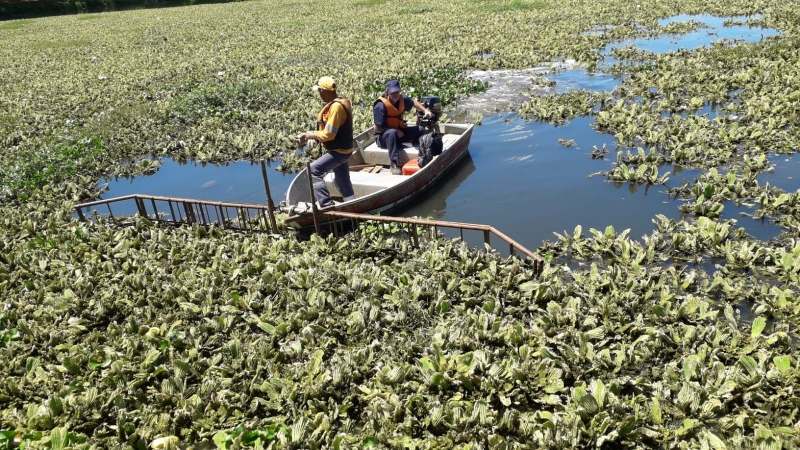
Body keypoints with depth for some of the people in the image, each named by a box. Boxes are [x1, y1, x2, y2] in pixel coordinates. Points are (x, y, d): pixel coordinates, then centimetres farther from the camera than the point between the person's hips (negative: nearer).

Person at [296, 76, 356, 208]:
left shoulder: (336, 107, -23)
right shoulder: (341, 102, 8)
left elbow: (329, 134, -25)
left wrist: (311, 135, -11)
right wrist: (313, 135, 4)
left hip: (338, 151, -10)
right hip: (342, 149, 10)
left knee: (313, 170, -12)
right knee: (343, 183, 18)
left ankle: (327, 205, -14)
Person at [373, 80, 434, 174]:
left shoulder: (402, 99, -6)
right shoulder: (380, 106, -26)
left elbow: (413, 102, 17)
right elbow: (378, 128, -23)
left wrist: (425, 111, 3)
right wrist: (396, 131, -26)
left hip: (399, 132, 7)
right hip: (383, 136, -7)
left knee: (420, 130, -3)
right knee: (392, 133, -40)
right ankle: (394, 164, -38)